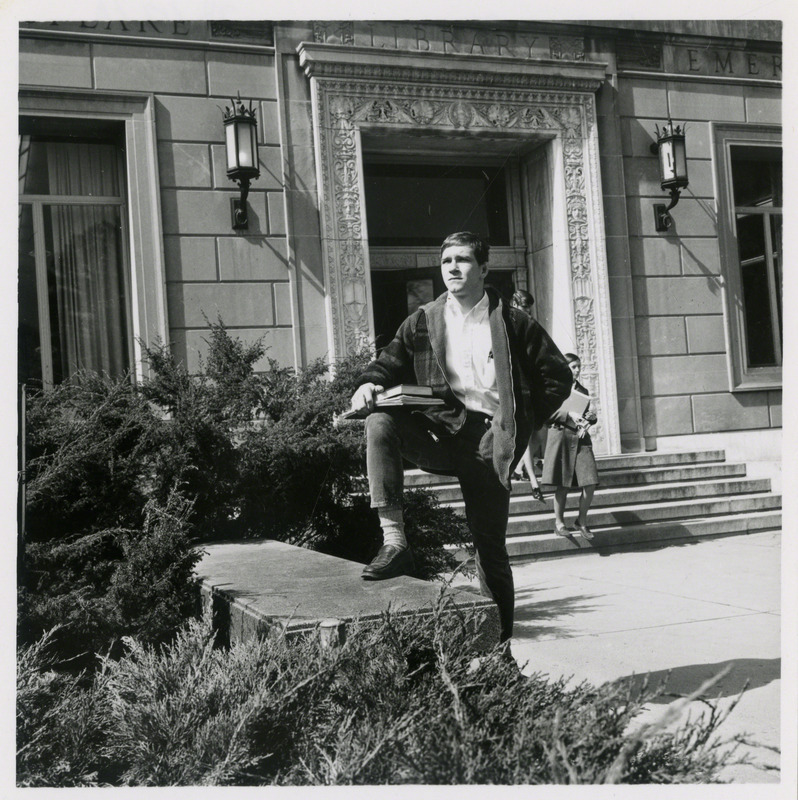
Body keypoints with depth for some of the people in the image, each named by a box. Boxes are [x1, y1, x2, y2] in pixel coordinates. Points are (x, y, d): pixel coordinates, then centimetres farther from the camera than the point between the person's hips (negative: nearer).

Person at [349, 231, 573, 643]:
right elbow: (390, 363, 10)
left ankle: (500, 644, 17)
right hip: (440, 433, 1)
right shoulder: (423, 321, 9)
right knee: (380, 420, -29)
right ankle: (393, 540, -28)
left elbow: (558, 377, 9)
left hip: (488, 442, -1)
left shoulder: (513, 323, 5)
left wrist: (522, 424, 3)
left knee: (491, 547, 2)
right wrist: (368, 384, -13)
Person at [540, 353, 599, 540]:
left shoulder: (583, 391, 17)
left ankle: (582, 521, 12)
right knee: (562, 484, 0)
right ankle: (559, 522, 16)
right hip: (561, 436, -5)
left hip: (581, 438, 5)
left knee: (590, 482, -5)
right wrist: (569, 415, -19)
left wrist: (589, 419, 0)